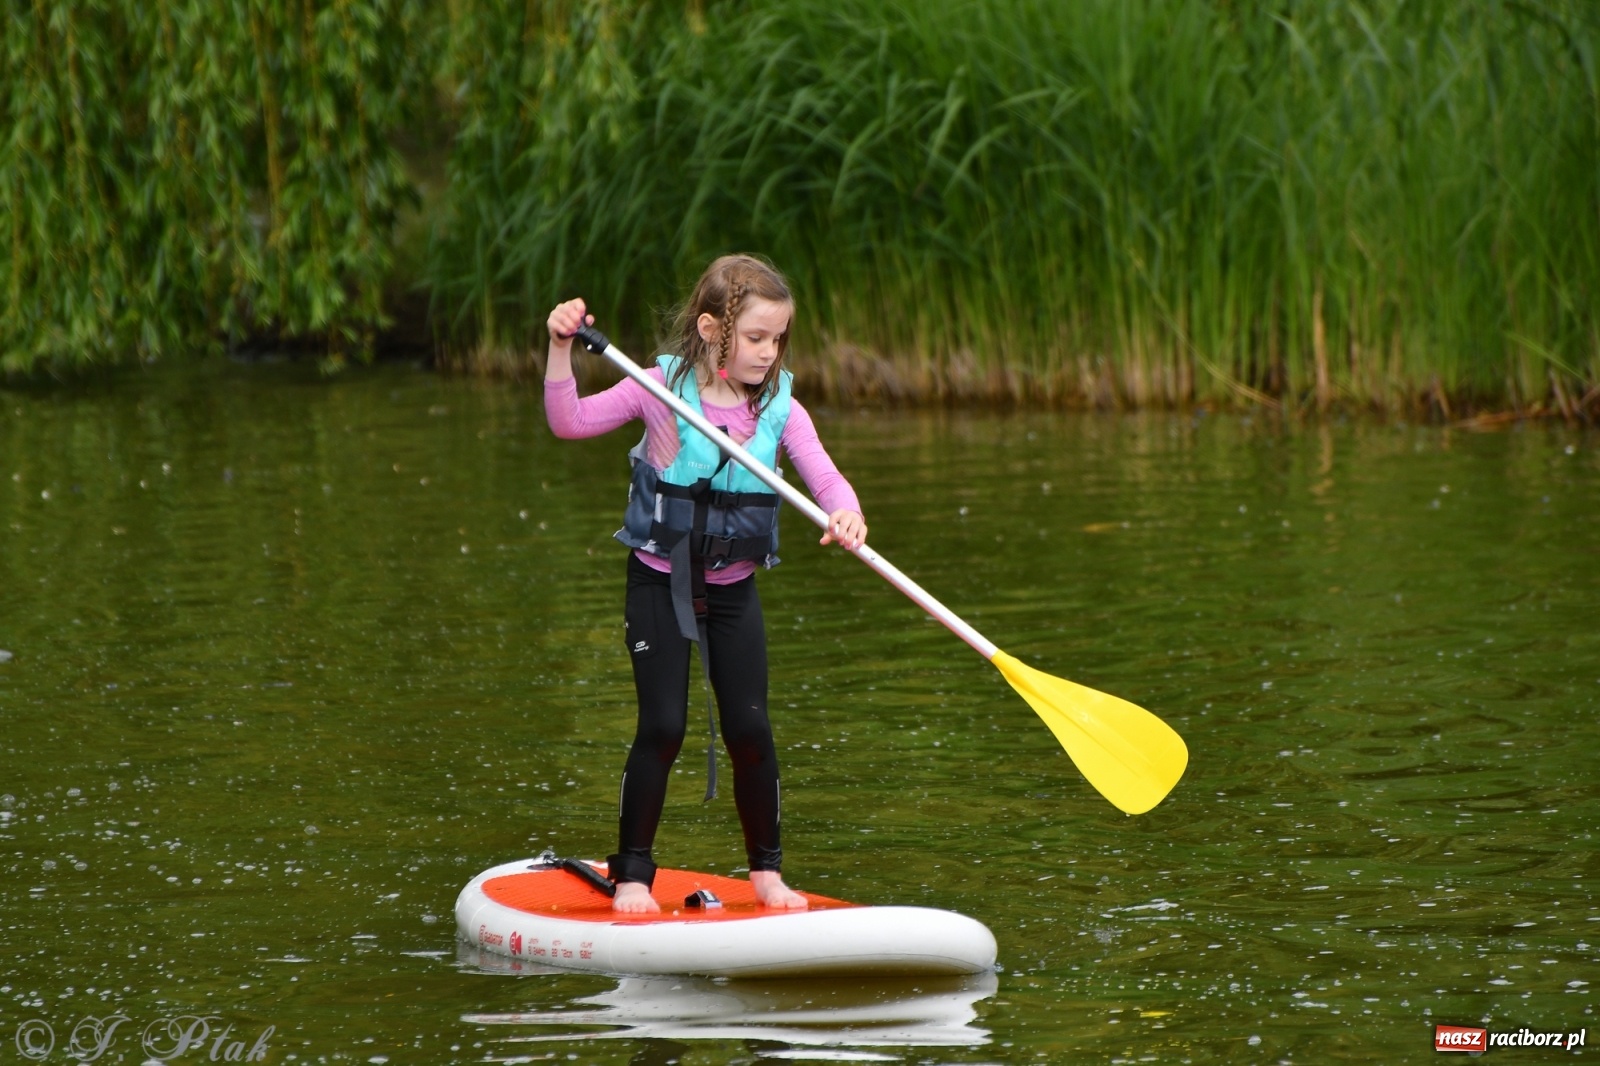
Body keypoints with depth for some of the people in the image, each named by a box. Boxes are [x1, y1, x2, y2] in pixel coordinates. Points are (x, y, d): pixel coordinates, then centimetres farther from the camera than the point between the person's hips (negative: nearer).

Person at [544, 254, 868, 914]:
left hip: (732, 587, 3)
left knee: (750, 728, -1)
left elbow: (824, 476, -14)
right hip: (660, 582, -3)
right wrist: (561, 349, -22)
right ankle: (631, 874, 3)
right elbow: (570, 421, -9)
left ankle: (766, 871, 17)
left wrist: (846, 514, -36)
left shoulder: (780, 409, -4)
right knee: (663, 726, -10)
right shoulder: (660, 389, -10)